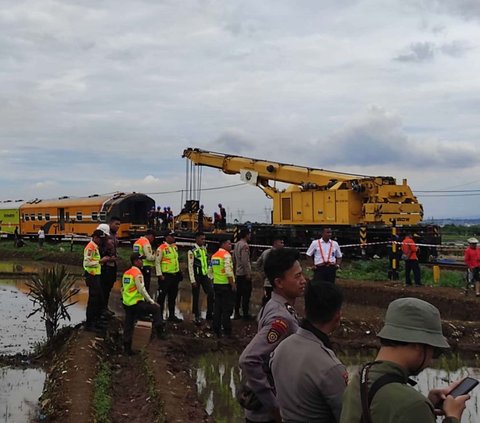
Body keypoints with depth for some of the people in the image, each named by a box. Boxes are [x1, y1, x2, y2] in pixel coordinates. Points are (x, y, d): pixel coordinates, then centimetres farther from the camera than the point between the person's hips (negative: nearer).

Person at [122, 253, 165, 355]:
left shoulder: (126, 273, 12)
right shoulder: (137, 273, -13)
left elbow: (122, 289, 17)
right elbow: (142, 290, -17)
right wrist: (151, 301, -11)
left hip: (126, 303, 8)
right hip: (136, 304, -8)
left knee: (128, 325, 12)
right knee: (156, 309, 2)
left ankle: (127, 348, 17)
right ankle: (157, 331, -3)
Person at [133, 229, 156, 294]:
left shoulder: (137, 241, 14)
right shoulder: (146, 242, -13)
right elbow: (149, 257, -17)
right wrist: (155, 255, 1)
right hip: (145, 267, -9)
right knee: (145, 288, -5)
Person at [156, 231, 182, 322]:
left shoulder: (175, 247, 12)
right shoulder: (161, 248, -12)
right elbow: (157, 262, -12)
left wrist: (178, 272, 19)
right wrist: (160, 275, -15)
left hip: (175, 275, 8)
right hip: (165, 276, -8)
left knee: (173, 297, 14)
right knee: (162, 296, -1)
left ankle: (172, 315, 23)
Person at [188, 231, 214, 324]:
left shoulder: (204, 249, 7)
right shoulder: (192, 251, -13)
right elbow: (190, 266, -13)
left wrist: (209, 275, 10)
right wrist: (193, 280, -15)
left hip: (205, 275, 6)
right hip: (197, 276, -6)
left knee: (211, 293, -3)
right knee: (196, 297, 5)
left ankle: (209, 314, 8)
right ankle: (197, 317, 17)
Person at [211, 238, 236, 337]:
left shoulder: (214, 255, 13)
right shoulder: (226, 255, -13)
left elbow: (211, 270, 15)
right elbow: (228, 271, -20)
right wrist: (233, 284, -17)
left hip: (216, 284, 8)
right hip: (226, 284, -8)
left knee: (217, 307, 11)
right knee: (227, 308, -1)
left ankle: (216, 330, 14)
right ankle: (227, 331, 1)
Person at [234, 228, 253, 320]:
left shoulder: (236, 244, 13)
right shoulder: (244, 245, -15)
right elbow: (245, 260, -21)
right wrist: (248, 273, -18)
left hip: (238, 273, 9)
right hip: (244, 273, -9)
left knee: (239, 293, 12)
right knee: (246, 294, -4)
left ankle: (237, 313, 16)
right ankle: (245, 314, -2)